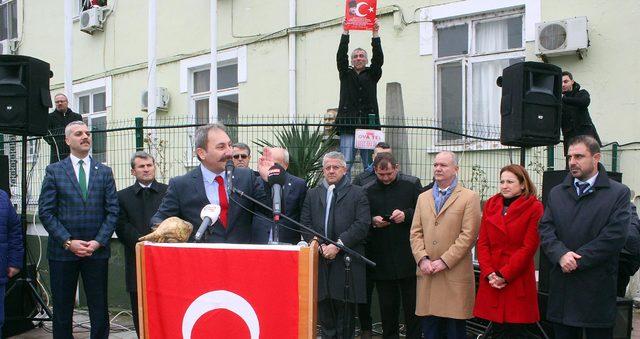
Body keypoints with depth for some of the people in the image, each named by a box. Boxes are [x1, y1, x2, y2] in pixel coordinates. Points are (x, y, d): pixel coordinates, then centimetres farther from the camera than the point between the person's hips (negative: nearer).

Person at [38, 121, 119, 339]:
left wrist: (98, 242, -9)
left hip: (97, 251, 1)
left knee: (99, 311, 3)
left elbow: (112, 212, 3)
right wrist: (68, 242, -11)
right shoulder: (54, 171, 4)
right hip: (62, 251, -1)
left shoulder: (104, 172, 8)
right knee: (62, 311, 7)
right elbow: (46, 212, -2)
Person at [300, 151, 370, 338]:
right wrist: (320, 246, -9)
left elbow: (362, 224, -5)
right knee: (324, 309, 7)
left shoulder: (357, 194, 5)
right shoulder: (312, 194, 15)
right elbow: (305, 224, 7)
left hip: (347, 261, -3)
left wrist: (338, 245, -13)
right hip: (321, 260, 3)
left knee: (345, 313, 1)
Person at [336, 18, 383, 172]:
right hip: (348, 125, -1)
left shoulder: (372, 75, 15)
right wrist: (345, 33, -6)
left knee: (370, 165, 1)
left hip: (369, 125, 1)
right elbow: (341, 57, 1)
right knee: (345, 164, -7)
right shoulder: (346, 74, 14)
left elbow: (378, 59, 1)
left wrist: (375, 35, -6)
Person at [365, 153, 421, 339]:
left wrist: (406, 215, -16)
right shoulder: (368, 192, 7)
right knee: (387, 307, 10)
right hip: (382, 259, 2)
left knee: (412, 305, 5)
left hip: (408, 258, -2)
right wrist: (373, 221, -9)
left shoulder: (412, 186, 1)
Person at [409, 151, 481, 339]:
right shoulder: (423, 198, 16)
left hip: (455, 274, -4)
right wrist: (422, 259, -5)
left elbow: (468, 235, -9)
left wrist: (444, 261, -13)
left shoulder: (469, 198, -1)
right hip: (427, 274, 4)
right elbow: (415, 233, 11)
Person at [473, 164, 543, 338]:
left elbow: (529, 247, -9)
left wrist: (504, 275, -12)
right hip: (491, 282, 4)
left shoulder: (534, 207, -3)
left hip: (518, 281, -4)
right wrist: (489, 273, -7)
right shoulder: (490, 204, 10)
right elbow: (482, 243, 6)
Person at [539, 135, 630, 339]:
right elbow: (545, 229, 4)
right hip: (562, 289, 4)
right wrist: (561, 254, -15)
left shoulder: (618, 193, 0)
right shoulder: (556, 194, 13)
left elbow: (615, 236, -10)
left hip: (598, 289, -3)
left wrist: (576, 259, -13)